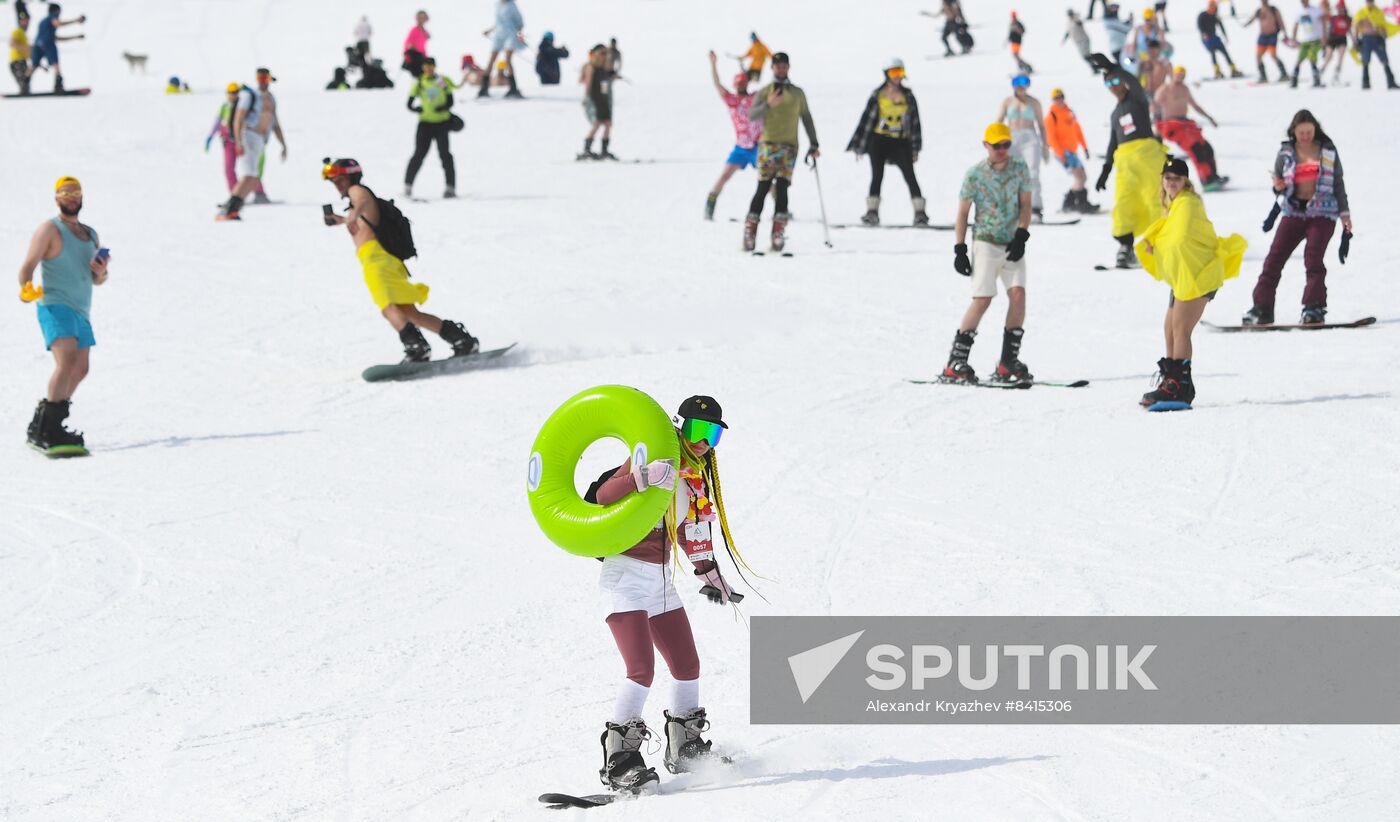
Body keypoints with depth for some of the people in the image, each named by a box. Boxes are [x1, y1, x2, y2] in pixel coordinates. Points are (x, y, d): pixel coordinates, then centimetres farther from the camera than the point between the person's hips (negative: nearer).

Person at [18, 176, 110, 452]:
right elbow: (28, 266, -13)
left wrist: (101, 273, -1)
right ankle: (49, 431, -27)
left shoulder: (91, 234, 18)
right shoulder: (49, 230, -4)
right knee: (67, 362, -24)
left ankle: (42, 426, 20)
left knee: (79, 371, 10)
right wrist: (27, 288, -34)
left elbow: (96, 280, 23)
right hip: (55, 307, -8)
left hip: (81, 311, 8)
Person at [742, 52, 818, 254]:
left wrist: (813, 145, 15)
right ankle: (750, 232, -4)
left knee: (781, 188, -11)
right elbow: (752, 114, -3)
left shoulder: (797, 93, 17)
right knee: (763, 188, -7)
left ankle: (778, 234, -14)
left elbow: (806, 118, 22)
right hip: (768, 144, -1)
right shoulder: (764, 92, 10)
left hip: (789, 146, 1)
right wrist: (768, 105, -20)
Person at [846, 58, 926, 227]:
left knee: (910, 176, -7)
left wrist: (915, 148, 6)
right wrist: (859, 145, 3)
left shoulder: (907, 96, 7)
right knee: (877, 176, -6)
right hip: (879, 140, -1)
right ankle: (872, 212, -1)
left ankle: (920, 213, -5)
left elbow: (915, 122, 9)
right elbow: (867, 119, 5)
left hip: (901, 142, 1)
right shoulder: (877, 95, 3)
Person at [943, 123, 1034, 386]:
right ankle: (956, 363, -10)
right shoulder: (974, 174, -2)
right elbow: (963, 213, 2)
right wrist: (960, 250, -2)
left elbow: (1025, 205, 5)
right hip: (985, 242, -3)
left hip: (1012, 244, 3)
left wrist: (1022, 236, -10)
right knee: (983, 299, -13)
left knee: (1018, 293, -13)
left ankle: (1009, 360, -5)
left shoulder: (1020, 169, 5)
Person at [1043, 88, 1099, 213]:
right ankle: (1083, 204, -14)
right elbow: (1051, 136, -13)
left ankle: (1068, 203, 18)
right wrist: (1060, 154, -19)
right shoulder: (1051, 115, -8)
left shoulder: (1068, 112, 15)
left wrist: (1084, 147, 15)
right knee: (1079, 176, -17)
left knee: (1083, 178, 10)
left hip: (1072, 151, 9)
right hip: (1063, 152, -9)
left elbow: (1077, 130, 20)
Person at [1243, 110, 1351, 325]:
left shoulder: (1328, 151, 3)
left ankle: (1314, 308, -13)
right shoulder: (1286, 152, 6)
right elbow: (1278, 184, 14)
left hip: (1321, 213, -2)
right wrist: (1278, 187, -10)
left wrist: (1345, 213, 6)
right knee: (1274, 258, -4)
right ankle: (1262, 308, -1)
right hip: (1294, 212, 2)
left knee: (1313, 258, -17)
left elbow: (1338, 184, 10)